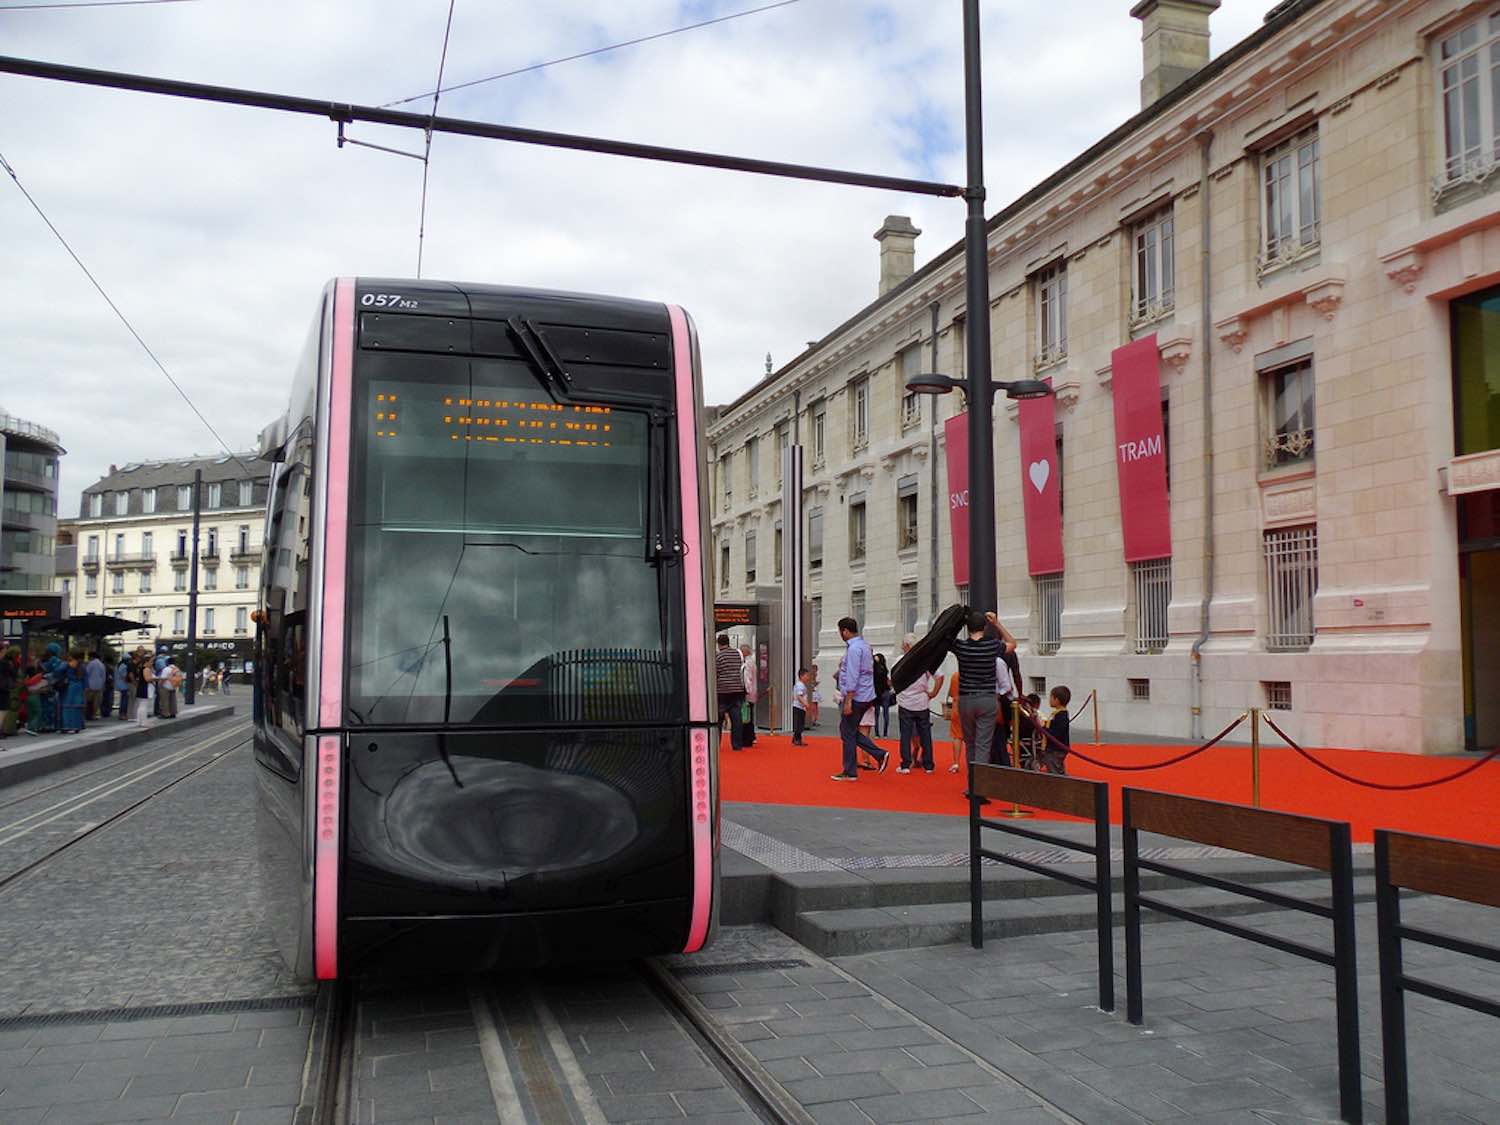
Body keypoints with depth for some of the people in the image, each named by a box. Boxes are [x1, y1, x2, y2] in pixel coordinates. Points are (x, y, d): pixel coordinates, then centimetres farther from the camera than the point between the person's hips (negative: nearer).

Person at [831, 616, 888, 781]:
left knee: (848, 734, 0)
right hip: (866, 697, 10)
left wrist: (848, 701, -22)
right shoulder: (864, 646, 14)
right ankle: (880, 755, 10)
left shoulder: (853, 648, -17)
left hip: (855, 697, -10)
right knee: (852, 732, 17)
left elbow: (852, 677, -22)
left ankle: (850, 772, 7)